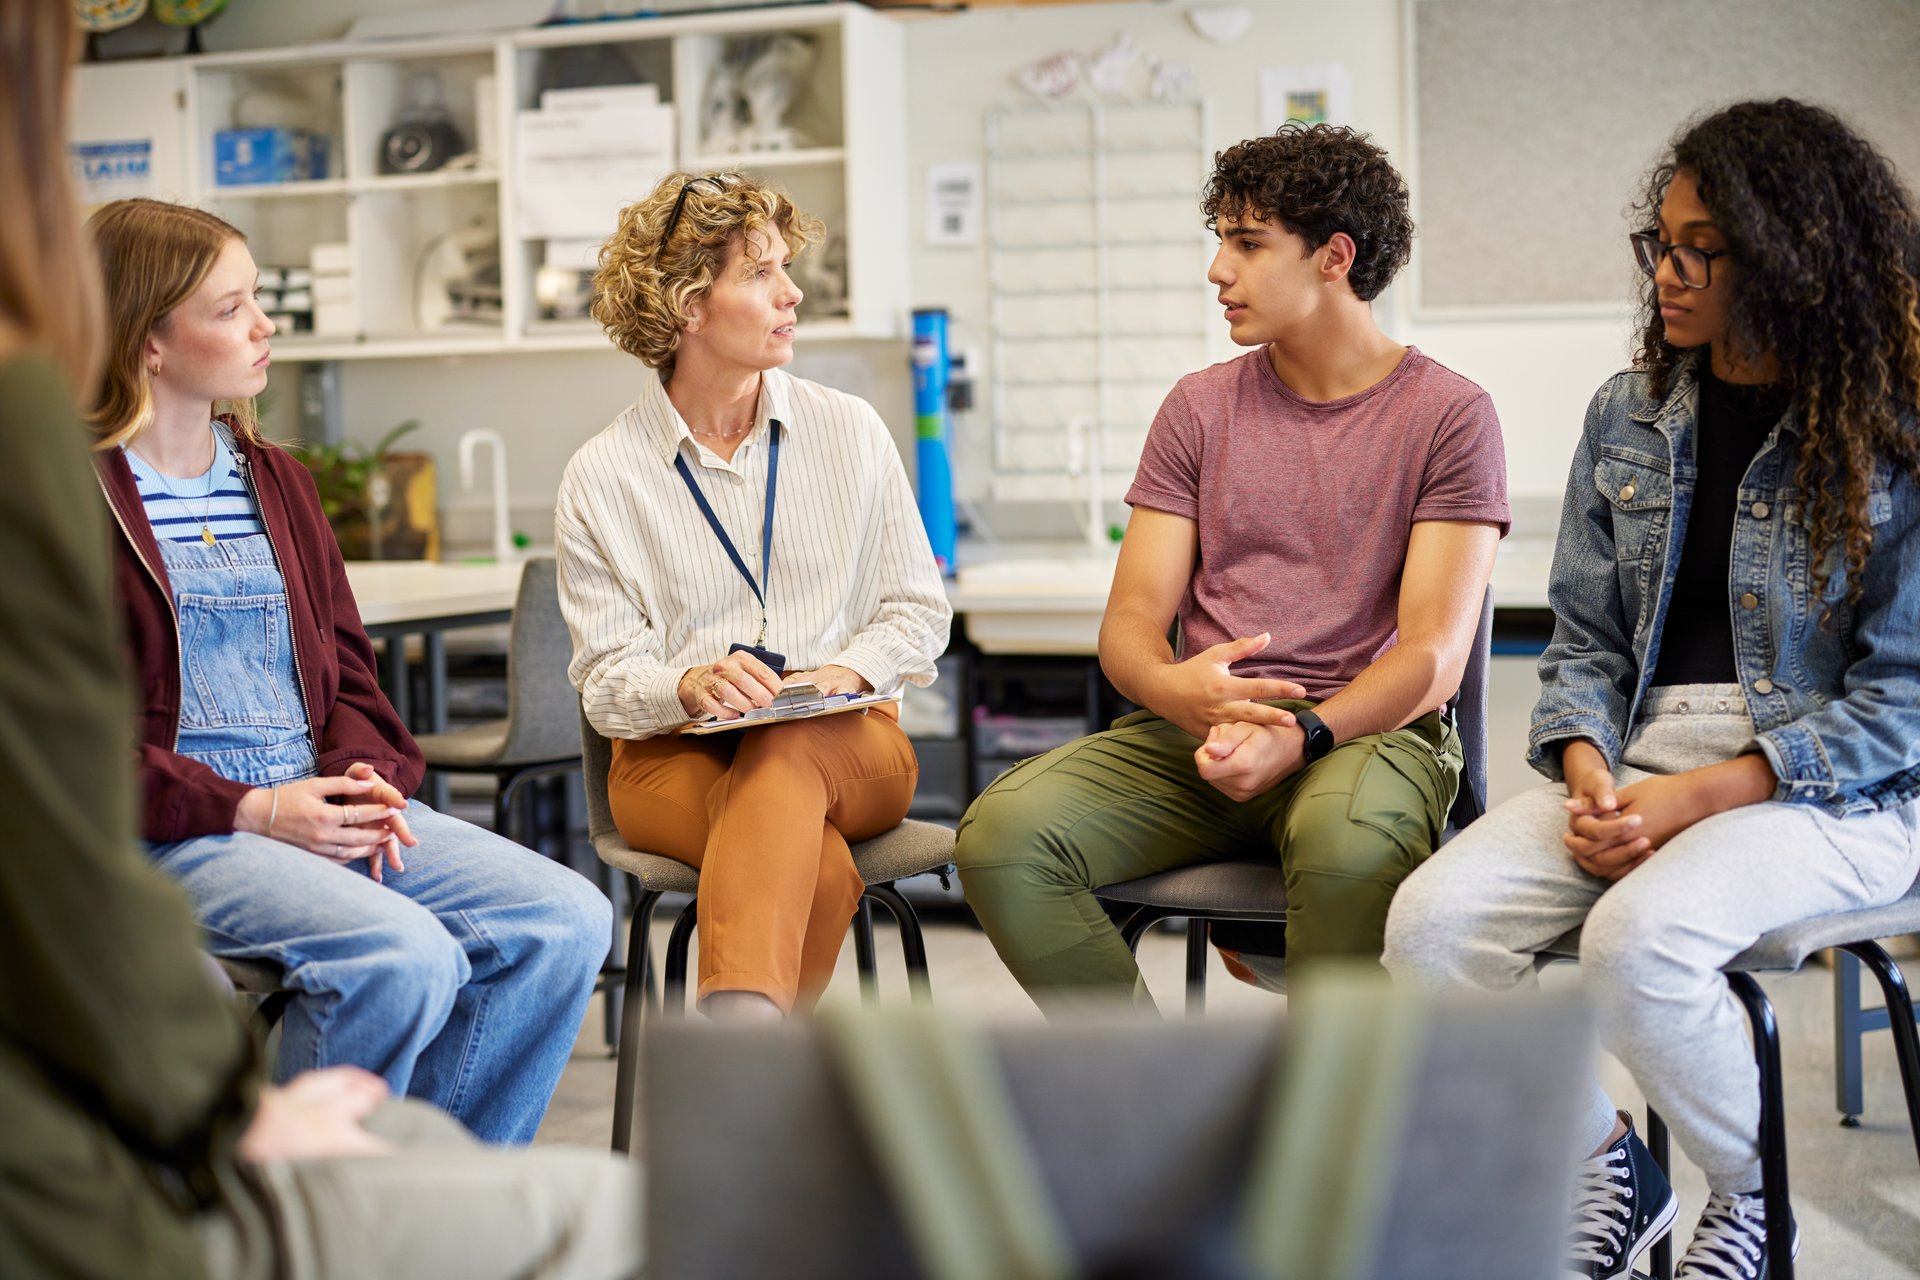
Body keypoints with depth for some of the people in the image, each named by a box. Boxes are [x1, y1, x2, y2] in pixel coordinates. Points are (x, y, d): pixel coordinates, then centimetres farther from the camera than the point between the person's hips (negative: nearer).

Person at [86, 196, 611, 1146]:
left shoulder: (274, 480, 19)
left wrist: (361, 772, -2)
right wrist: (251, 811, -16)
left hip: (322, 805, 7)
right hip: (173, 834, -7)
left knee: (566, 920, -11)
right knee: (403, 957, -31)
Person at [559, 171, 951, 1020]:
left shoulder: (850, 432, 9)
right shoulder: (602, 478, 3)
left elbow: (919, 608, 13)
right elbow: (605, 676, 1)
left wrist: (851, 670, -9)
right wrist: (690, 687, -22)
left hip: (848, 743, 1)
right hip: (675, 757, -1)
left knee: (786, 755, -38)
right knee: (818, 870, -36)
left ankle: (735, 1021, -53)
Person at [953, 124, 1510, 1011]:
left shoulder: (1448, 415, 2)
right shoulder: (1200, 408, 14)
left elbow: (1433, 656, -6)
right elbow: (1130, 623, 7)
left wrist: (1299, 735, -25)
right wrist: (1175, 690, -18)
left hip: (1368, 730, -3)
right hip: (1195, 731, 4)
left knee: (1345, 843, -40)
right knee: (1001, 835, -24)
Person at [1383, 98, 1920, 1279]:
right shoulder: (1630, 417, 10)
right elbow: (1584, 639, 12)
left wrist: (1698, 797, -17)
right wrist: (1589, 775, -9)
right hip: (1639, 754, 5)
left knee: (1638, 939, -34)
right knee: (1432, 923, -20)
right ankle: (1607, 1162, 6)